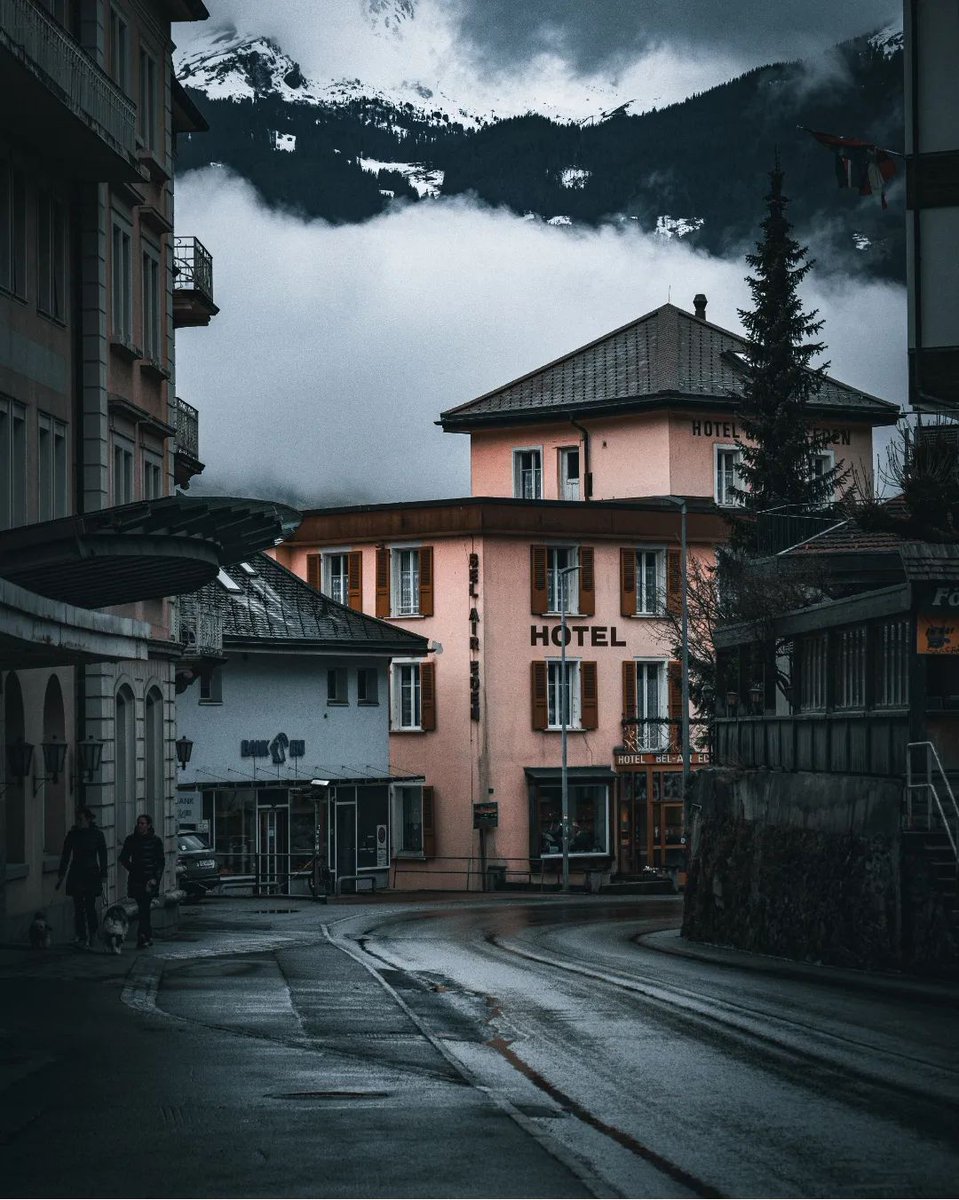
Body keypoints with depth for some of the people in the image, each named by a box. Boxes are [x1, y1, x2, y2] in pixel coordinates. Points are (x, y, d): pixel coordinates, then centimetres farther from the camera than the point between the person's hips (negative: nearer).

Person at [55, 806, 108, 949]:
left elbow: (103, 857, 3)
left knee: (90, 907, -4)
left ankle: (90, 938, 4)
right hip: (76, 875, 2)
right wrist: (61, 875, 8)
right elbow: (65, 856, 11)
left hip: (92, 874, -2)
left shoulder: (97, 835, 0)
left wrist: (103, 876, -2)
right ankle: (80, 936, 1)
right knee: (78, 908, -1)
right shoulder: (73, 834, 6)